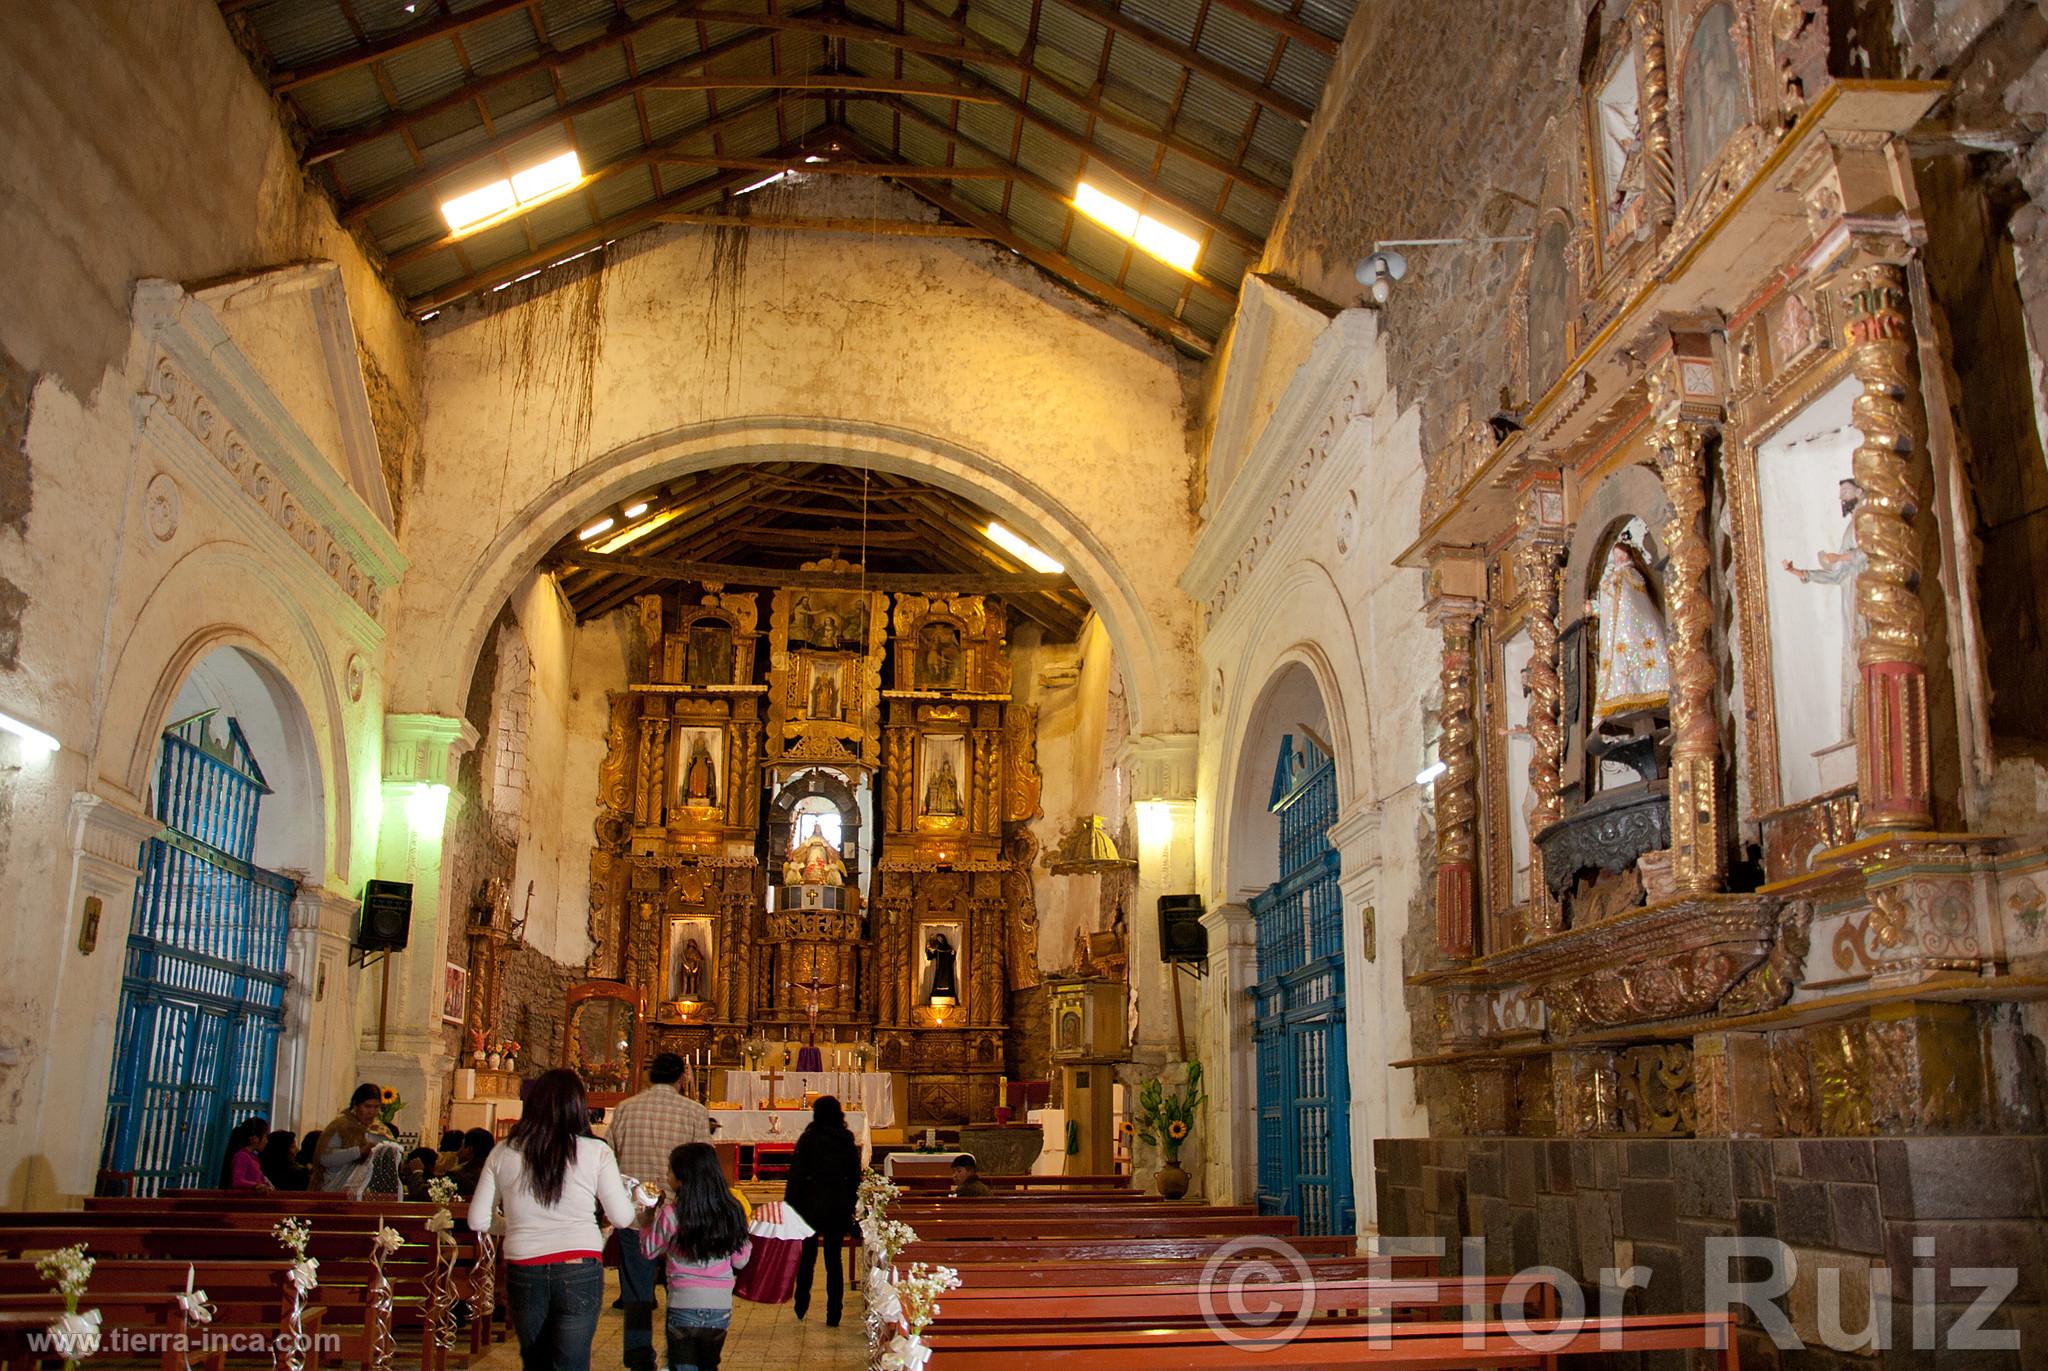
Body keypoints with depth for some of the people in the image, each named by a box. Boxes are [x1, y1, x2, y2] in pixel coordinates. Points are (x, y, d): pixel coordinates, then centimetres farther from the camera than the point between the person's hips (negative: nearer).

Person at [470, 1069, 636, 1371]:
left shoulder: (503, 1154, 1)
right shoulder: (596, 1153, -6)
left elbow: (478, 1221, 5)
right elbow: (622, 1218, -2)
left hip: (523, 1273, 3)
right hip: (578, 1270, -3)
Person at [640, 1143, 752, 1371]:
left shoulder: (671, 1213, -13)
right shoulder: (731, 1211, -4)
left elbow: (648, 1253, 2)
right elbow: (740, 1261, 3)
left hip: (684, 1307, -3)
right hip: (721, 1309, 3)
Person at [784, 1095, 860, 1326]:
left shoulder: (809, 1139, -8)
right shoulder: (848, 1141, 2)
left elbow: (796, 1174, -9)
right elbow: (855, 1177, 7)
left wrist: (789, 1205, -4)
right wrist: (849, 1207, 15)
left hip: (811, 1204, -2)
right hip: (839, 1207, 2)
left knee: (806, 1256, 15)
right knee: (834, 1259, 7)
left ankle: (801, 1305, 22)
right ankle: (833, 1314, 7)